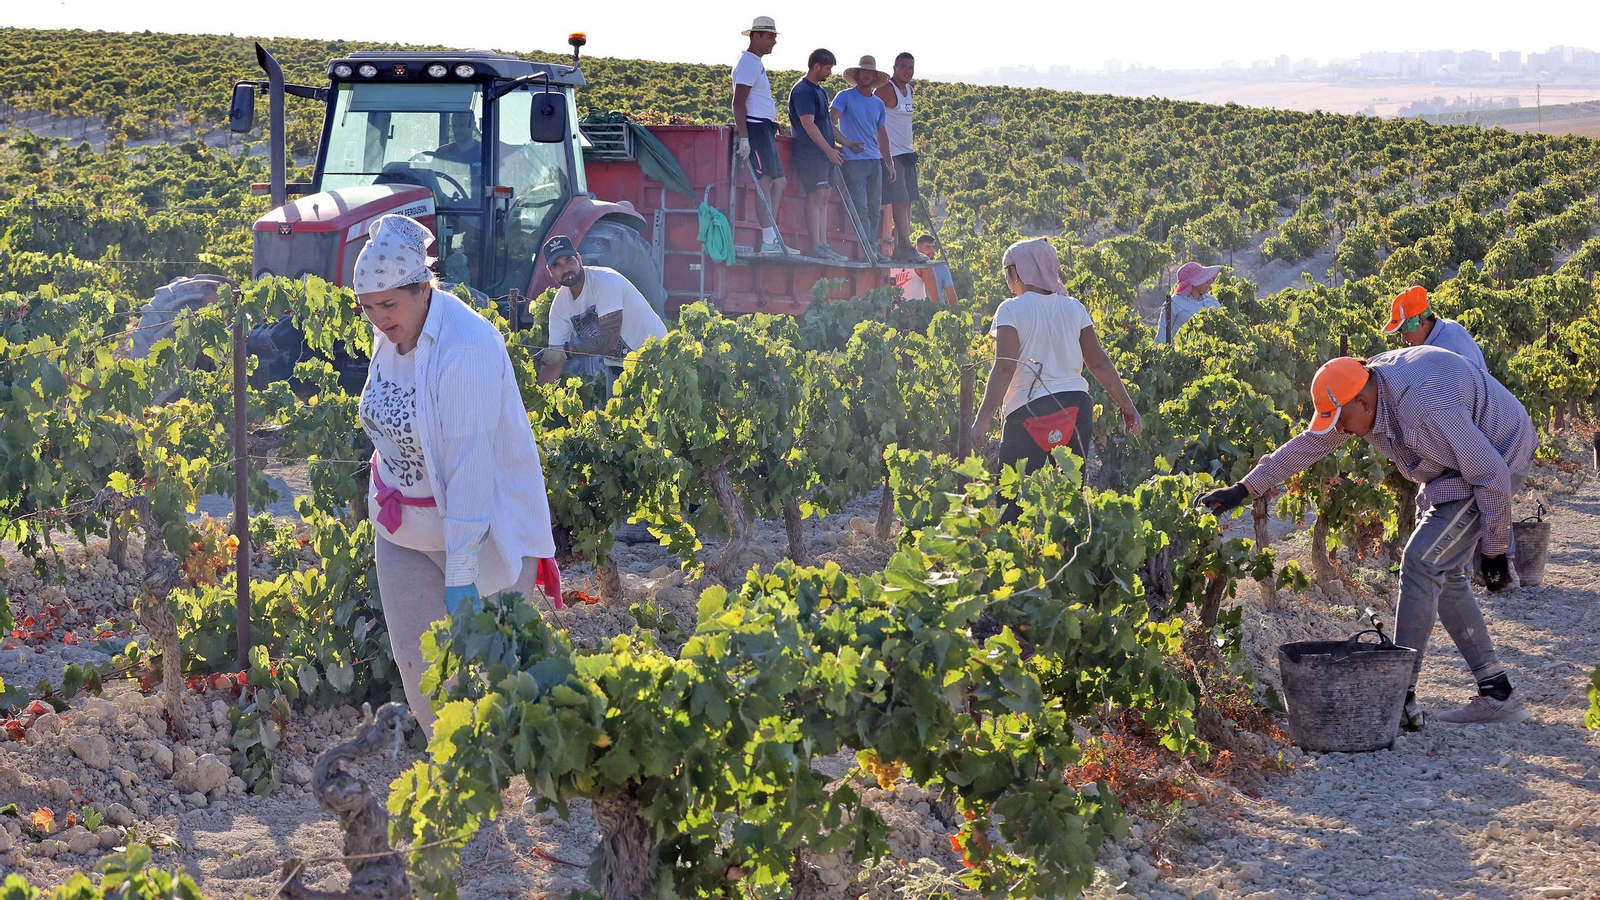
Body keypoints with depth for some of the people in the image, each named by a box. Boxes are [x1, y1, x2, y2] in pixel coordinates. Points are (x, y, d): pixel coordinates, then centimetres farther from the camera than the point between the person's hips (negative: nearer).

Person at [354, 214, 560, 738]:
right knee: (417, 663, 6)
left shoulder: (467, 346, -25)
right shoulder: (391, 335, -1)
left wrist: (461, 571, -28)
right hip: (404, 531, 7)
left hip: (480, 531, -7)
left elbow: (470, 462, -27)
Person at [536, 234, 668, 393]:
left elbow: (609, 341, -31)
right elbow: (553, 361, -1)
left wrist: (565, 350, -32)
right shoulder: (559, 305, -4)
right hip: (617, 365, 7)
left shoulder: (605, 281, -25)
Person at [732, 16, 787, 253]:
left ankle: (772, 240, 8)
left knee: (778, 181, 9)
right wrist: (743, 138, -24)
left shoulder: (757, 64, 22)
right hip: (756, 127, -11)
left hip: (766, 129, 11)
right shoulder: (748, 63, -10)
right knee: (765, 181, -14)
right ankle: (769, 240, -17)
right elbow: (738, 102, -18)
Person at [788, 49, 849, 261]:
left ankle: (823, 245, 7)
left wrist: (834, 145, 20)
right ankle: (817, 246, -13)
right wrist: (829, 150, -17)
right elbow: (808, 124, -18)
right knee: (815, 197, -11)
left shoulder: (818, 90, 19)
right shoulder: (803, 90, -11)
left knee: (823, 199, 7)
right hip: (811, 153, -10)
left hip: (824, 153, 10)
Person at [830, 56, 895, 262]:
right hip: (853, 161, -6)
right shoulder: (845, 97, 0)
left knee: (874, 207, 6)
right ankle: (867, 250, -11)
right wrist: (847, 142, -24)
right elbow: (831, 123, -10)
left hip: (875, 161, 6)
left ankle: (872, 249, 12)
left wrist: (889, 163, 17)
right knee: (861, 208, -10)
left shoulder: (879, 104, 17)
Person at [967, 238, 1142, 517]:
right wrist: (1128, 408, 12)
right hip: (1076, 408, 5)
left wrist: (983, 419, -18)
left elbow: (1004, 368, -15)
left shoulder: (1011, 310, -6)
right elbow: (1099, 362, 7)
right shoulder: (1074, 309, 8)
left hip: (1030, 411, -5)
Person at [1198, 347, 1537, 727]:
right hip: (1455, 467, 9)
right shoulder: (1358, 390, -8)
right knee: (1443, 576, 8)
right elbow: (1308, 443, 3)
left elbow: (1491, 474, -29)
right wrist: (1244, 489, 1)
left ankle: (1401, 699, -10)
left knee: (1421, 562, -15)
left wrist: (1494, 551, -19)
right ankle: (1497, 693, 12)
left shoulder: (1426, 407, -35)